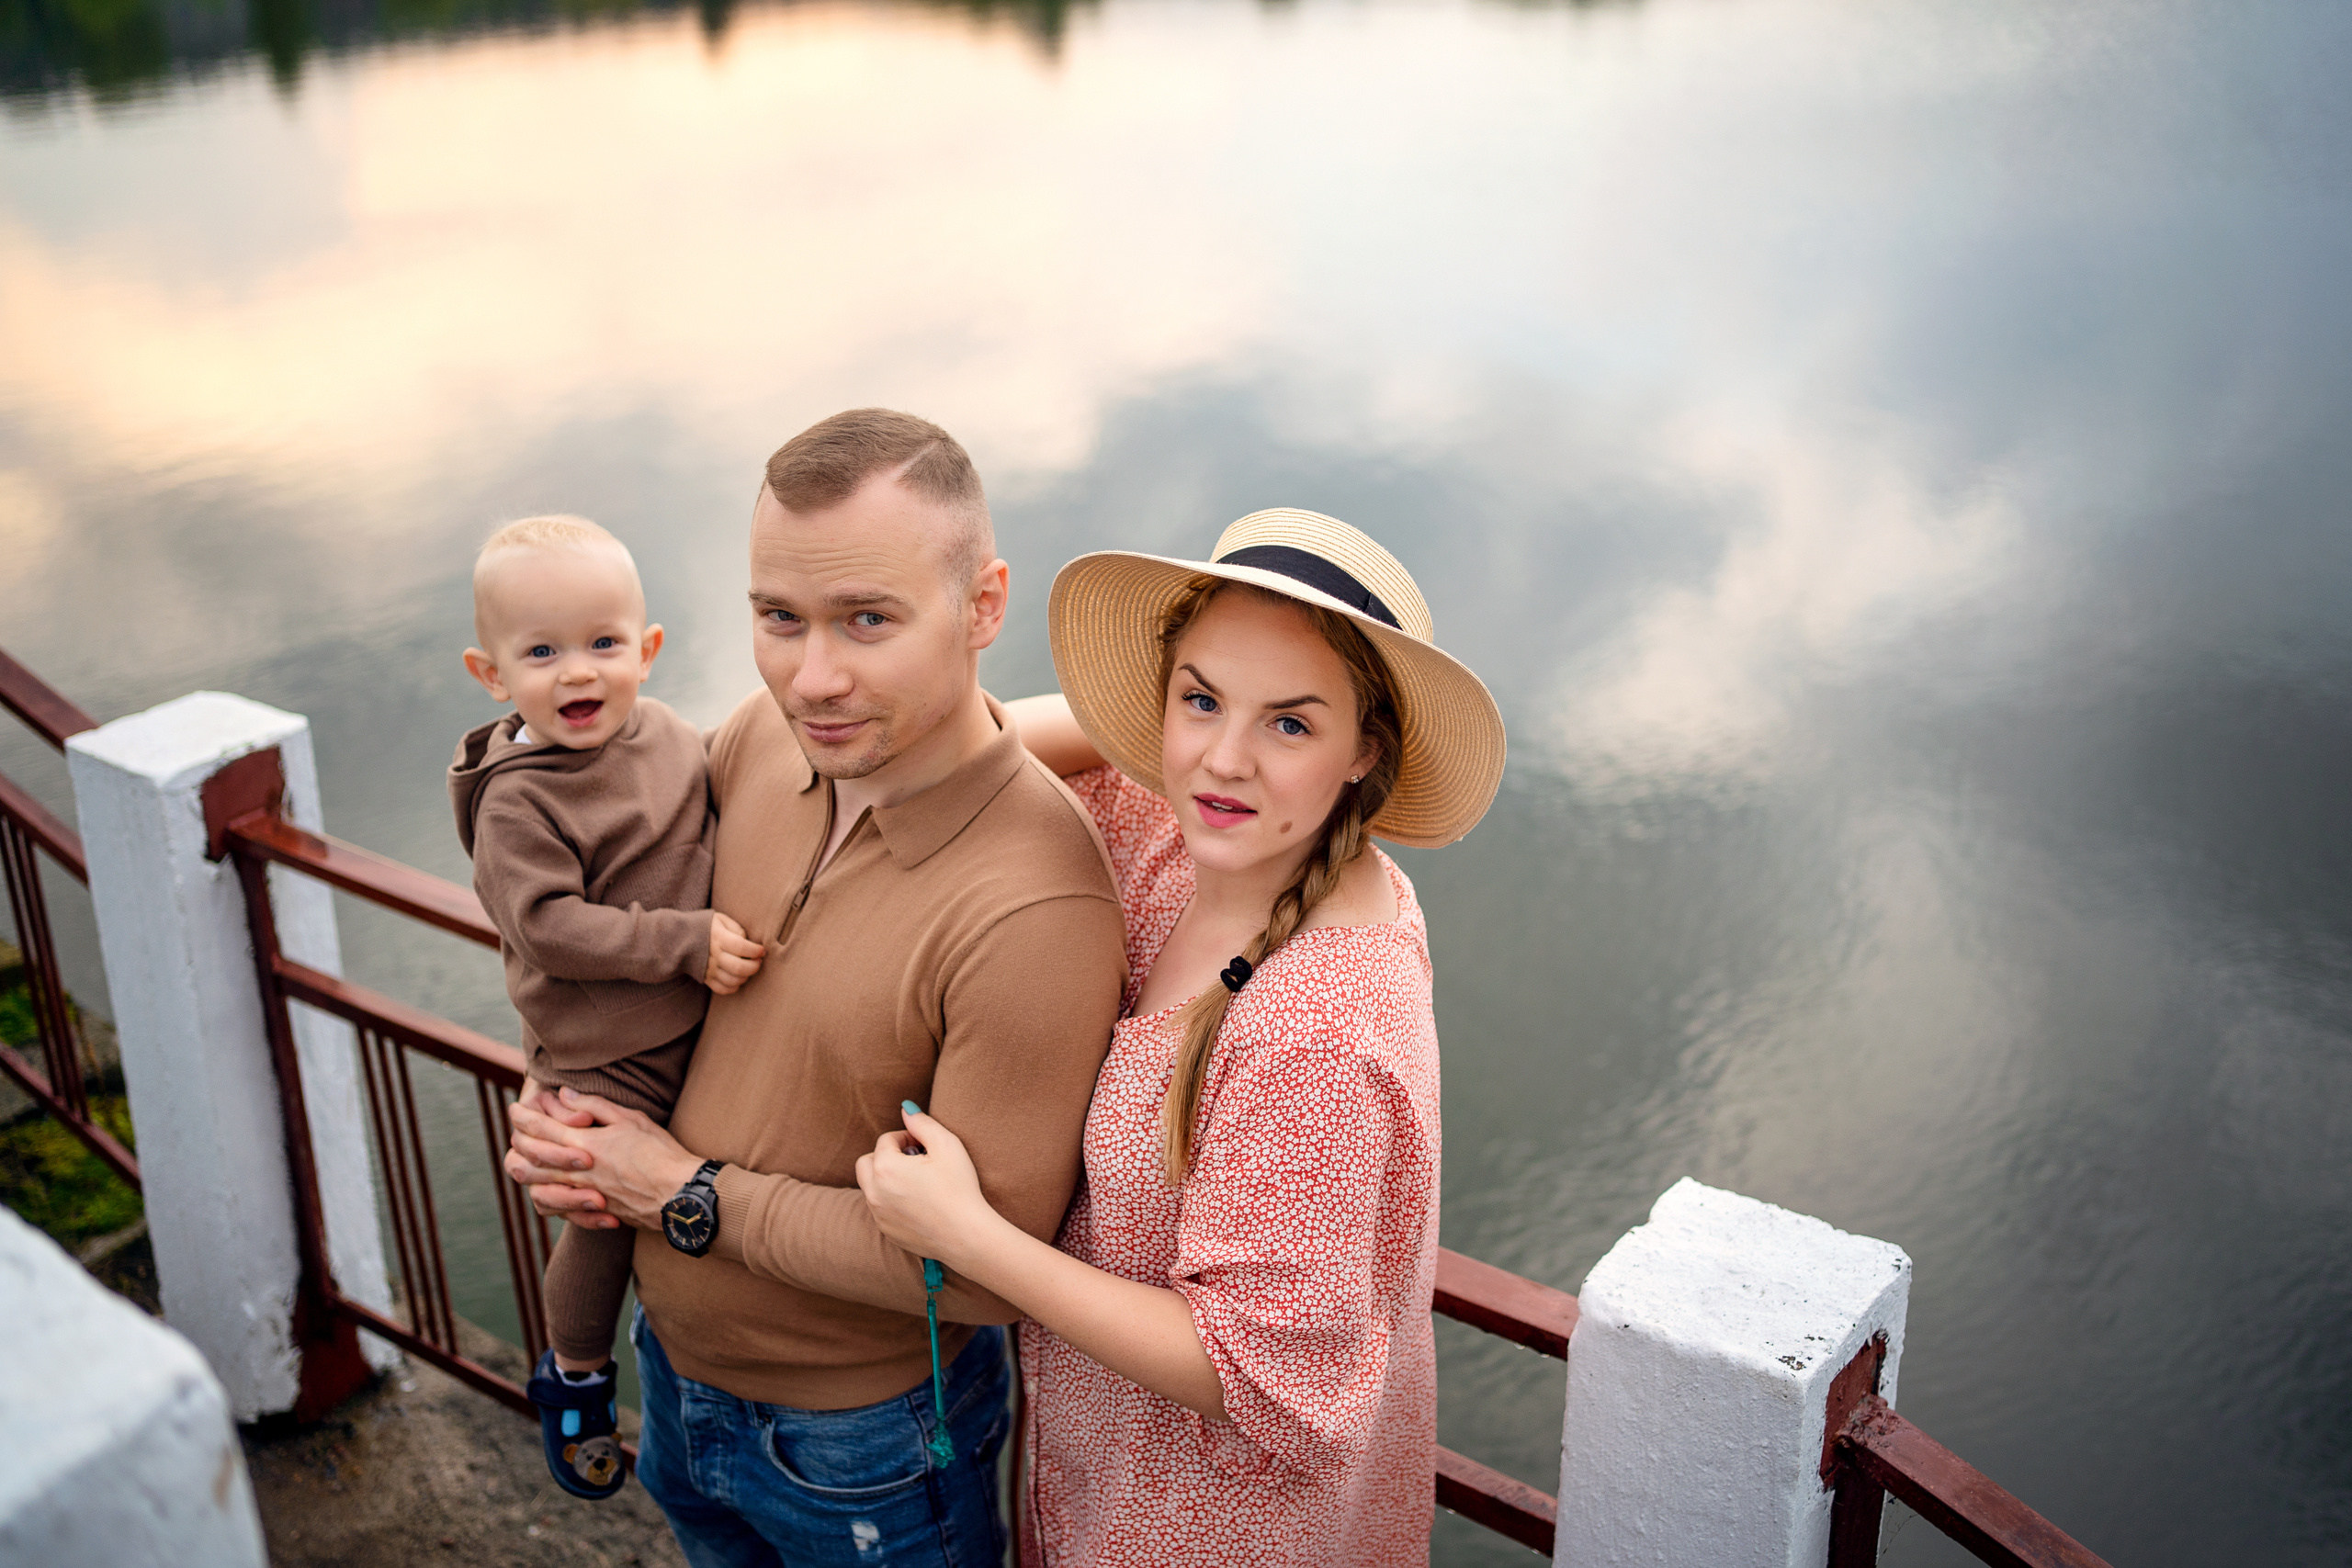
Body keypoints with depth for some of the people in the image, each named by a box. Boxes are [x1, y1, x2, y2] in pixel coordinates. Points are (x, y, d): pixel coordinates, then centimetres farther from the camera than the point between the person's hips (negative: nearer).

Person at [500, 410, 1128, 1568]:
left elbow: (983, 1267, -29)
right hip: (673, 1356, 6)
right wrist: (553, 1105, -9)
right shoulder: (762, 736, -12)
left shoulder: (1035, 908, -34)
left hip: (856, 1440, -6)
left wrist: (693, 1198, -19)